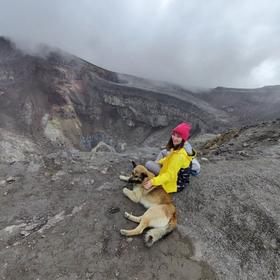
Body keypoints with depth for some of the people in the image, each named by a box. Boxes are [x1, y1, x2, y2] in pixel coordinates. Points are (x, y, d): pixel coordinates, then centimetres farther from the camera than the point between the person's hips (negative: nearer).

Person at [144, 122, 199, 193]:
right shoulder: (185, 146, -7)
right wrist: (159, 162, 6)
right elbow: (171, 158, 10)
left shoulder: (180, 155, -35)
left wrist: (153, 182, -37)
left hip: (175, 184, -9)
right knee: (163, 152, 14)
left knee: (148, 164, -10)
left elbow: (169, 175, -33)